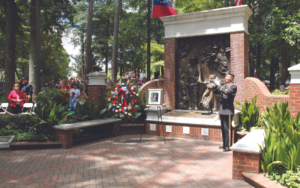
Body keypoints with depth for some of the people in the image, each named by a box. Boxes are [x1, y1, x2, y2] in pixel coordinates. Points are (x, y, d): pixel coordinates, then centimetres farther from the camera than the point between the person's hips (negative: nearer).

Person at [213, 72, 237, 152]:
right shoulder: (224, 86, 19)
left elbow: (228, 91, -23)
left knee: (227, 128, -7)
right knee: (223, 128, 12)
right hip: (222, 110, 8)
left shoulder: (233, 86, -5)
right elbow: (216, 91, 18)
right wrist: (215, 85, 1)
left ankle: (228, 146, -3)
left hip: (228, 110, -8)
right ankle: (224, 144, 21)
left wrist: (219, 86, -18)